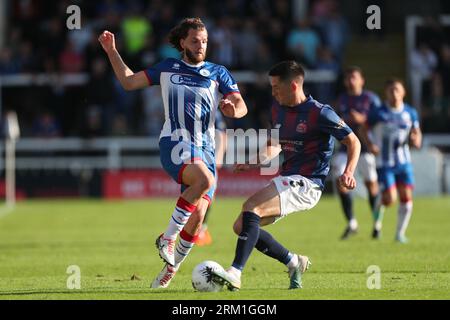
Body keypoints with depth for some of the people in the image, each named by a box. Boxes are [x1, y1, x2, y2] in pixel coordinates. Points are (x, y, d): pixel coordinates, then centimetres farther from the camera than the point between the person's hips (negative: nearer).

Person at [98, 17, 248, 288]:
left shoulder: (218, 73, 12)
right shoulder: (167, 68, 12)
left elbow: (242, 106, 3)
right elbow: (129, 81, 19)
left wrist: (233, 110, -21)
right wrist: (112, 52, 10)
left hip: (205, 150, 3)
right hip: (175, 144, -3)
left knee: (197, 217, -8)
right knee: (205, 179, -34)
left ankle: (172, 268, 13)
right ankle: (167, 238, -21)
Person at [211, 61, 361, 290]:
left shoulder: (319, 113, -11)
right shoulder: (278, 109, 11)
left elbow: (353, 142, -6)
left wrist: (348, 173, -22)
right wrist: (253, 163, 8)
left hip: (306, 185, -9)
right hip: (286, 181, 9)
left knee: (250, 206, -27)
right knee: (241, 226, 2)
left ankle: (235, 274, -33)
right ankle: (294, 263, 14)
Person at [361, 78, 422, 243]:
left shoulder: (410, 113, 3)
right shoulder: (378, 113, -8)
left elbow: (416, 134, 10)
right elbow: (364, 129, 1)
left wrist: (416, 140, -13)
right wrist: (370, 144, -16)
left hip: (404, 162, 3)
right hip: (384, 163, -3)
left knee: (406, 198, -4)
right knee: (389, 199, -12)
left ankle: (400, 233, 13)